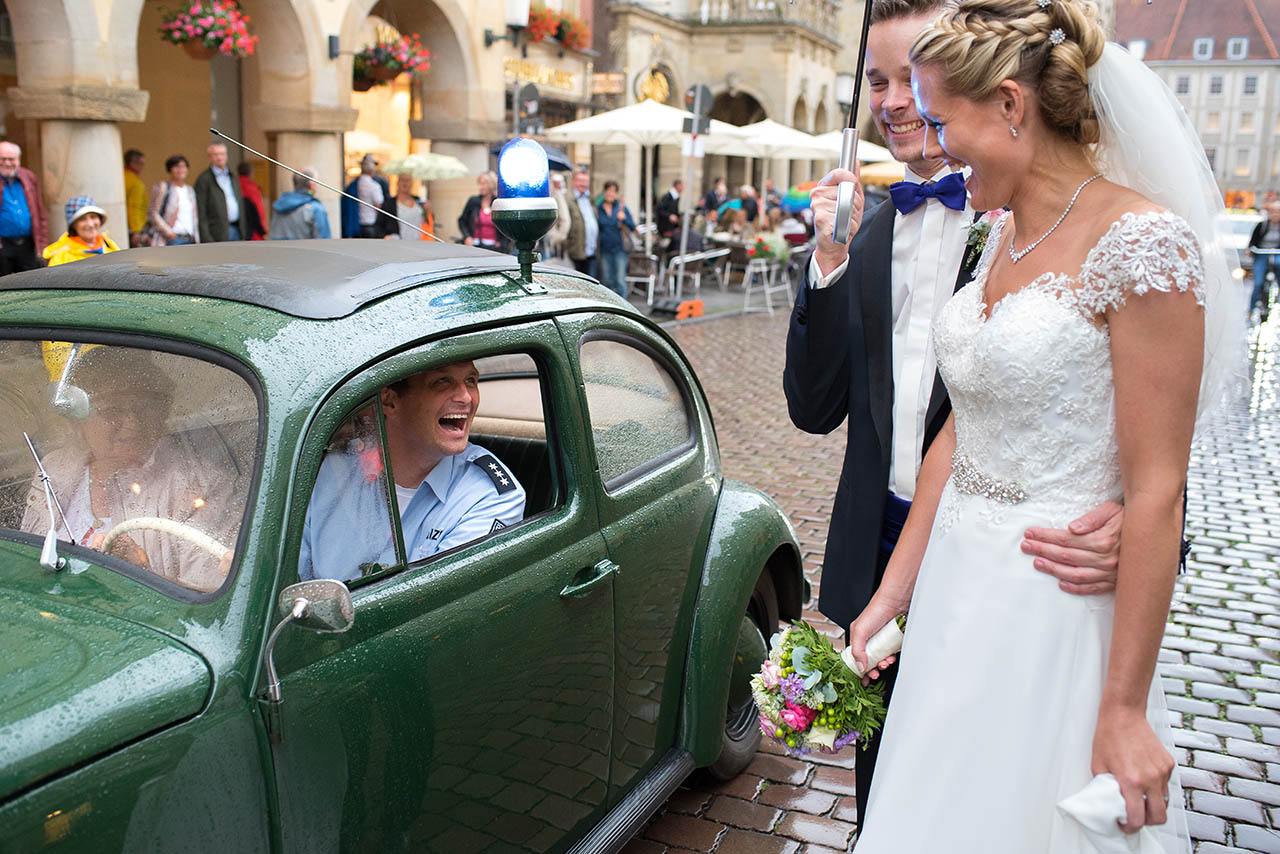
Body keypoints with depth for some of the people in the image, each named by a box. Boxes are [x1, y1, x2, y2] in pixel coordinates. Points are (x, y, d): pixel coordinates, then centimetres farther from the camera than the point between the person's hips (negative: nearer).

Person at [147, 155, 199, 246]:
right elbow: (152, 213, -3)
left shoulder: (190, 190, 20)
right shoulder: (162, 187, 2)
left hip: (190, 240, 6)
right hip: (172, 240, -6)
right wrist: (168, 232, -12)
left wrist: (196, 240, 12)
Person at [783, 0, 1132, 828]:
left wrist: (1135, 519, -31)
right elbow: (815, 408, 1)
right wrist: (830, 263, -10)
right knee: (883, 795, 21)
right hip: (879, 556, 4)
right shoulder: (870, 237, 7)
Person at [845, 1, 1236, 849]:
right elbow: (956, 437, 8)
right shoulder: (1003, 238, 7)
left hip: (1056, 611, -7)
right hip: (958, 591, 7)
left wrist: (1125, 710, -15)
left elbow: (1156, 492, -18)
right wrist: (891, 596, 8)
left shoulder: (1141, 242, -17)